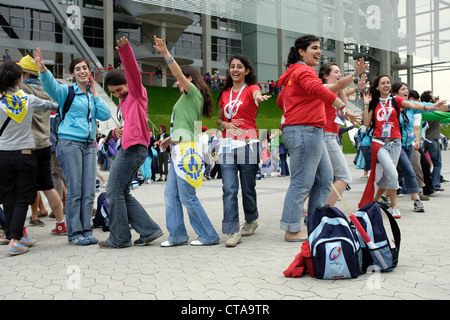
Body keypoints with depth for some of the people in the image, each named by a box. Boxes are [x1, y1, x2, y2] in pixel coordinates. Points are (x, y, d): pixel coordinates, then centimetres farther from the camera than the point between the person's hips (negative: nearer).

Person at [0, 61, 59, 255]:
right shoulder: (29, 99, -2)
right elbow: (49, 105, 15)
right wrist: (59, 106, 36)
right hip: (26, 154, 0)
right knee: (22, 199, 4)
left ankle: (18, 236, 18)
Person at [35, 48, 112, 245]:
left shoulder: (92, 96, 17)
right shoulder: (66, 92, 2)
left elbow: (105, 115, 4)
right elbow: (50, 85, -18)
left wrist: (95, 93, 4)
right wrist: (42, 69, -38)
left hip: (89, 145, 5)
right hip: (70, 144, -5)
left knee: (89, 191, 3)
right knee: (74, 190, -6)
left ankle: (86, 231, 11)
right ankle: (74, 233, 3)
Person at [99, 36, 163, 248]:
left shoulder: (137, 93, 3)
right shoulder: (123, 104, 27)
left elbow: (133, 71, -14)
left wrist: (124, 49, -29)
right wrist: (116, 133, 10)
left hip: (134, 147, -10)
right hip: (128, 147, 10)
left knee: (114, 192, -7)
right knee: (122, 193, 10)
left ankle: (119, 238, 2)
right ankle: (149, 230, 10)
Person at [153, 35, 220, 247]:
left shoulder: (193, 92, -3)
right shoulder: (188, 98, 23)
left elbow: (179, 73, -19)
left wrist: (165, 53, -24)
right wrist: (170, 139, 18)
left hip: (186, 150, -10)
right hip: (179, 150, 10)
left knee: (187, 197, -6)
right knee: (170, 195, 9)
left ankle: (209, 236, 4)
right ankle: (178, 235, 15)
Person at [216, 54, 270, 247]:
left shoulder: (251, 88, 1)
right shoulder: (225, 93, 15)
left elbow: (256, 94, -25)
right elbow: (219, 119, 23)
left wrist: (259, 98, -50)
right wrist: (225, 124, -1)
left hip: (248, 144, -3)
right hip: (227, 144, 3)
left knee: (248, 187, 5)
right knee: (229, 189, -7)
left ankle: (251, 220, 30)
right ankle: (233, 231, -5)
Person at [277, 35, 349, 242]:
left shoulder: (293, 72, 23)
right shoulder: (303, 70, -9)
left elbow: (280, 102, 31)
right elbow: (316, 88, -30)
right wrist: (342, 106, -36)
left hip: (313, 133, 11)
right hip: (305, 131, -11)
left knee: (324, 178, 14)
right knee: (301, 183, -6)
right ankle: (292, 230, 1)